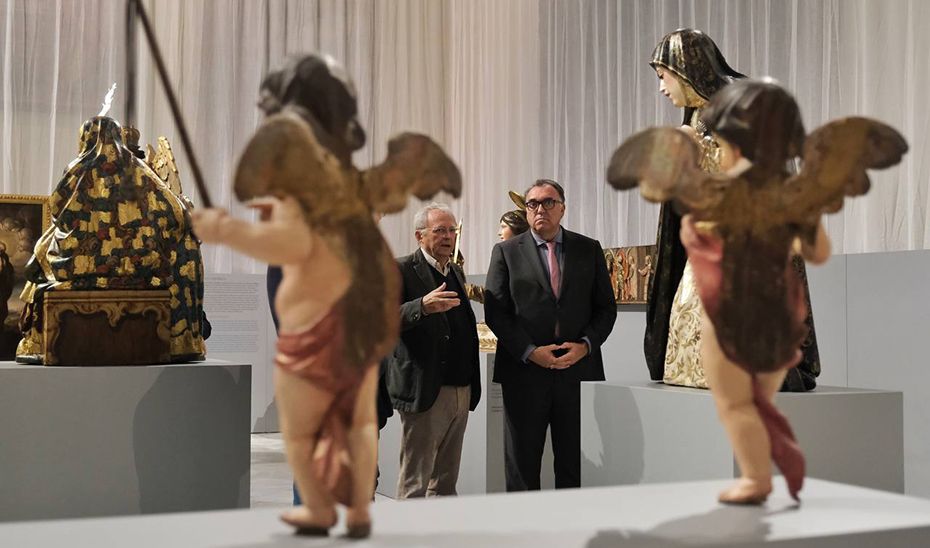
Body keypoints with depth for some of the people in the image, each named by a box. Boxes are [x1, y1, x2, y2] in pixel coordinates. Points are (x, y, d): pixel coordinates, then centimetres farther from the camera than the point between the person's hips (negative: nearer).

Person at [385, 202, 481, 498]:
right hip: (425, 392, -7)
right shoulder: (401, 270, -6)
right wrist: (423, 306, -36)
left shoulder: (456, 272, 18)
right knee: (414, 484, -2)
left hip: (462, 391, 7)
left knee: (446, 483, 13)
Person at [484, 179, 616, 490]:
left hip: (578, 371, 1)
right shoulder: (506, 252, 5)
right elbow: (495, 312, -1)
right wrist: (530, 351, -12)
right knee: (521, 466, 7)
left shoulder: (589, 250, 10)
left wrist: (586, 344, -8)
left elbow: (606, 307, 9)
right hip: (525, 373, -1)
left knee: (575, 467, 6)